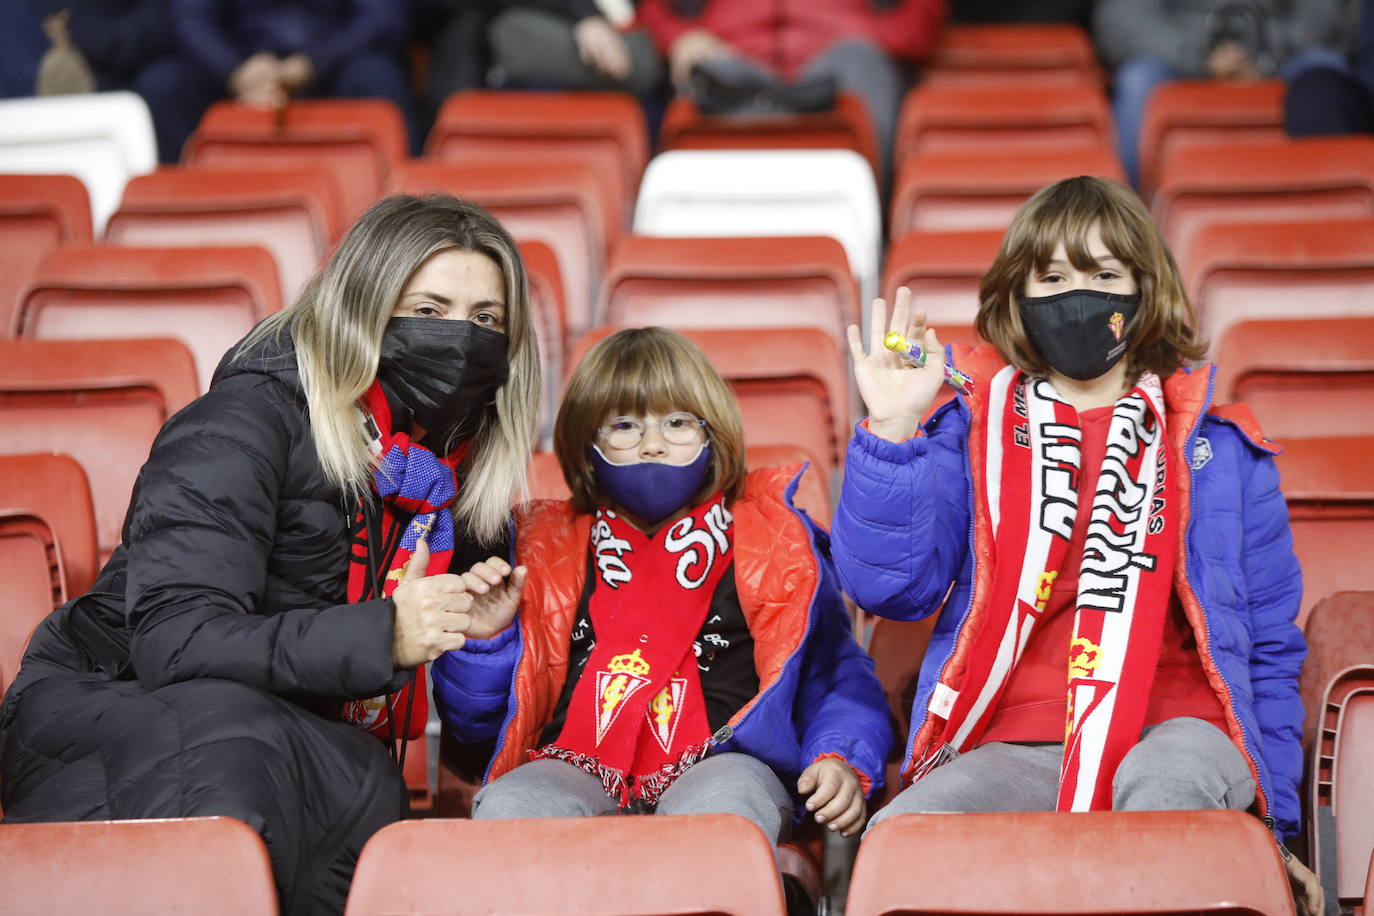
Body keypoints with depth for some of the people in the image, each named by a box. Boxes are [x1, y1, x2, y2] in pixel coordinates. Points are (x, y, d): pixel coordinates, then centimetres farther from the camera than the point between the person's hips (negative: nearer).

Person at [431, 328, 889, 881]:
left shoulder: (773, 541, 17)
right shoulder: (545, 550, 20)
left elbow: (834, 674, 15)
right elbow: (472, 720, 24)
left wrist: (842, 761, -5)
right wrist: (482, 638, 3)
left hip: (722, 759, -1)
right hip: (579, 769, 2)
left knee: (719, 808, -38)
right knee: (507, 807, -33)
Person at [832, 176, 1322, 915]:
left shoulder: (1215, 447, 17)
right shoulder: (973, 432, 15)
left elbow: (1270, 646, 18)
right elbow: (891, 586, 3)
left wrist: (1271, 816, 12)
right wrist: (891, 434, -7)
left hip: (1171, 731, 0)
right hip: (1011, 753, 0)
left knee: (1172, 784, -38)